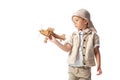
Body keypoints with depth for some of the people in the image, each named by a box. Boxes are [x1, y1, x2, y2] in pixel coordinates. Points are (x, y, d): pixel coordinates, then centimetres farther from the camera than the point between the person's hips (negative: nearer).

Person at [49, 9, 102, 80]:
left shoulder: (93, 35, -3)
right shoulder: (73, 35, 5)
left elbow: (96, 52, 0)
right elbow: (67, 48, -7)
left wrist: (99, 66, -4)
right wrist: (55, 41, -17)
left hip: (85, 69, -3)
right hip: (72, 68, 3)